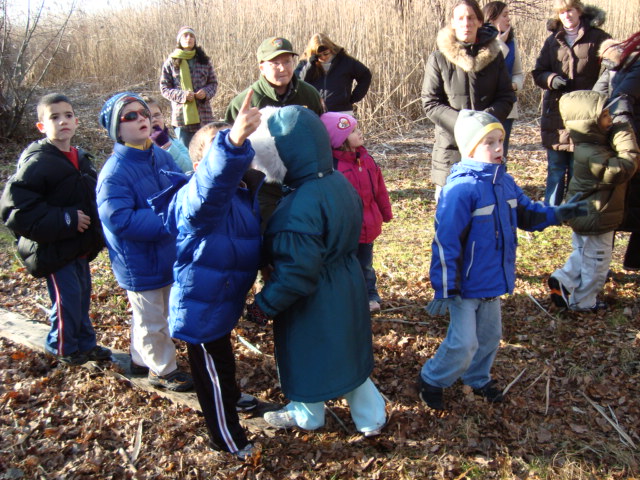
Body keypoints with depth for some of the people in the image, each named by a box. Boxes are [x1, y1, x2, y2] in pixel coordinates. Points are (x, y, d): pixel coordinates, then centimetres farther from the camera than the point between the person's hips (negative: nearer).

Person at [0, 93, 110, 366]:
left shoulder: (80, 159, 9)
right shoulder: (36, 163, -18)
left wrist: (94, 236, 7)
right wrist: (66, 220, -23)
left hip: (79, 247, 8)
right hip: (54, 250, -7)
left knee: (82, 295, 16)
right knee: (66, 298, 1)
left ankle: (85, 343, 34)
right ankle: (63, 348, 24)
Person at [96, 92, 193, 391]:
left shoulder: (161, 156, -1)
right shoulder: (114, 172, -24)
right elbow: (120, 220, -30)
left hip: (168, 254, 7)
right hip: (140, 263, -7)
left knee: (150, 316, 26)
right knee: (152, 321, 12)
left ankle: (141, 359, 48)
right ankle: (163, 370, 33)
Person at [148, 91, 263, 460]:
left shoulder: (243, 193, 0)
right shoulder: (196, 198, -30)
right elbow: (213, 177, -55)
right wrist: (231, 144, -73)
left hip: (224, 302, 9)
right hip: (202, 307, -9)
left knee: (222, 359, 33)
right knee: (214, 373, 11)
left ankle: (232, 400, 59)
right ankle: (230, 441, 31)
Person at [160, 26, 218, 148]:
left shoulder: (204, 60, 7)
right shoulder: (171, 62, 2)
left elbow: (213, 82, 12)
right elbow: (164, 88, 1)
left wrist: (206, 92, -10)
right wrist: (182, 95, -16)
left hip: (204, 115, 2)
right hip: (182, 115, -2)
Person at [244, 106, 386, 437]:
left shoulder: (301, 206, -31)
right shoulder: (340, 183, -4)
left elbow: (297, 272, -30)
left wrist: (264, 306, -18)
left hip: (314, 303, -8)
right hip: (347, 290, 8)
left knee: (307, 358, 18)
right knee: (348, 353, 24)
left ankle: (307, 416, 43)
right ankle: (370, 418, 38)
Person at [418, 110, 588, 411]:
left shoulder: (504, 181, 0)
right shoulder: (461, 188, -25)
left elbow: (525, 213, 14)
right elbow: (445, 241, -24)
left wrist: (556, 214, -5)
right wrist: (445, 288, -23)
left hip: (492, 281, 8)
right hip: (465, 283, -8)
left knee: (490, 334, 22)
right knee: (463, 343, -2)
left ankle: (478, 378, 46)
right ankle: (431, 380, 24)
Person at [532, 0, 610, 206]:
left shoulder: (598, 38, 1)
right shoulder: (553, 40, 10)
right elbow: (538, 73, 9)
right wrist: (551, 79, -11)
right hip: (556, 114, 2)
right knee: (555, 169, 8)